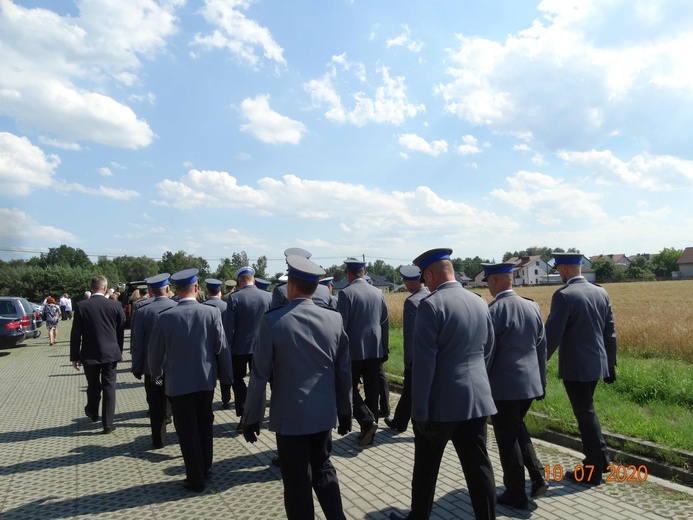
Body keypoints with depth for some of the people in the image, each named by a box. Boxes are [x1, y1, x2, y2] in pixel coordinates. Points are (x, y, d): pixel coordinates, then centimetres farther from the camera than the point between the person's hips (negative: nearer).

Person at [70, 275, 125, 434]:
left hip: (90, 355, 1)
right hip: (110, 354, -1)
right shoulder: (116, 306, -6)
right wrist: (119, 352, 13)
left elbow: (75, 334, -5)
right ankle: (108, 423, 8)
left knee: (93, 386, 20)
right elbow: (121, 332, 1)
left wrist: (75, 356, 3)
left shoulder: (81, 306, -7)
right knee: (109, 387, 6)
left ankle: (93, 413, 43)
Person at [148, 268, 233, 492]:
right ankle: (206, 468, 34)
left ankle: (196, 479, 22)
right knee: (204, 423, 22)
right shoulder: (212, 312, -14)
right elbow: (222, 348, -10)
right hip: (206, 379, 2)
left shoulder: (165, 317, -14)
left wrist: (156, 374, 16)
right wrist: (226, 375, 4)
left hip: (179, 383, -2)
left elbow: (155, 352, -3)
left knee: (188, 431, 11)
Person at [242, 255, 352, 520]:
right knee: (323, 469, 23)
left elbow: (259, 375, -11)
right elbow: (344, 371, 1)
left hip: (290, 416, -3)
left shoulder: (272, 320, -15)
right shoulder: (334, 319, -6)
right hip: (324, 413, 4)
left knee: (297, 481, 12)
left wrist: (251, 418, 1)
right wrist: (345, 412, 13)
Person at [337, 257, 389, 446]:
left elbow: (341, 324, -13)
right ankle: (368, 431, 19)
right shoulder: (377, 292, 4)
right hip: (375, 349, 5)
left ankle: (367, 421, -6)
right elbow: (385, 322, 8)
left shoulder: (346, 293, -12)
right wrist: (384, 347, 17)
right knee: (372, 391, 11)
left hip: (354, 349, -5)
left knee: (350, 387, 10)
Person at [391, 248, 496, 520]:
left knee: (426, 468, 14)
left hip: (441, 402, -5)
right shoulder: (480, 302, 4)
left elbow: (424, 362, -19)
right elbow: (488, 351, 14)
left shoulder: (431, 305, -17)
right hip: (477, 399, 6)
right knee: (479, 467, 13)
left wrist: (420, 410, -13)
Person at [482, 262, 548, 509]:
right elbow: (542, 347, 8)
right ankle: (537, 475, 22)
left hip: (503, 386, -7)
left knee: (507, 439, 9)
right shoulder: (533, 306, 2)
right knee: (517, 427, 28)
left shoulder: (493, 310, -18)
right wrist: (541, 381, 17)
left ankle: (516, 494, 21)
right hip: (530, 382, 7)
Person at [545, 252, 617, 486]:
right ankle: (600, 458, 34)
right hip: (596, 363, 7)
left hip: (576, 367, -7)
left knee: (585, 415, 5)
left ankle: (592, 471, 19)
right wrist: (611, 364, 18)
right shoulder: (601, 292, 4)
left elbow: (552, 335, -21)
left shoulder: (564, 295, -18)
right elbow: (610, 332, 10)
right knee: (587, 411, 24)